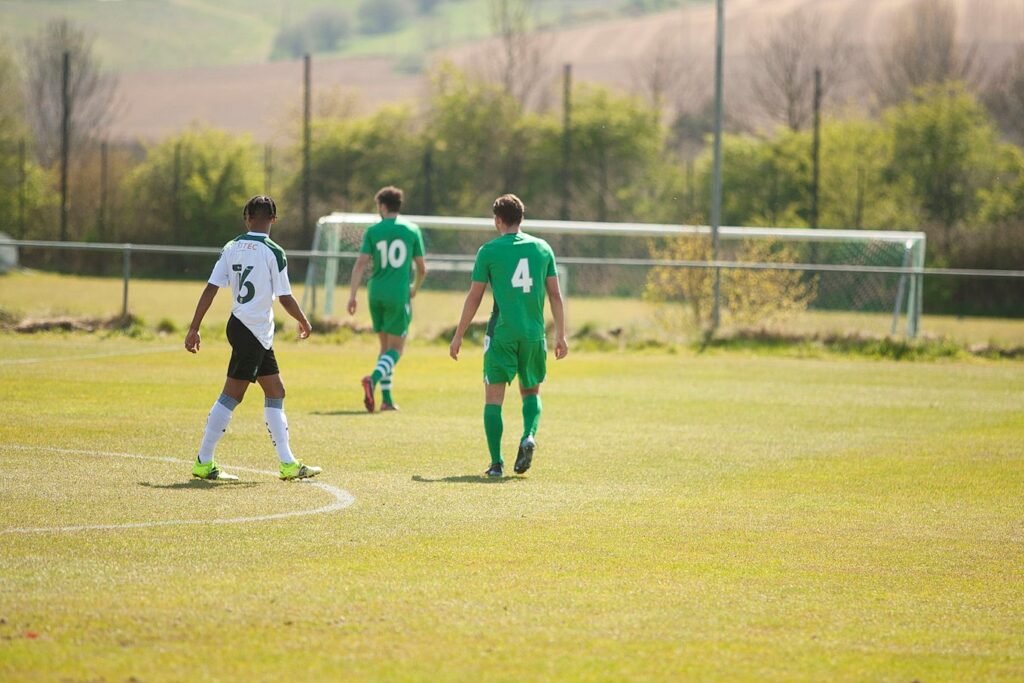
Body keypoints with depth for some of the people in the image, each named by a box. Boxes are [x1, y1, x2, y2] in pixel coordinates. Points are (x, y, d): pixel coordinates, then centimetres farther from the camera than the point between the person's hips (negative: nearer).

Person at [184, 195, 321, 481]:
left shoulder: (231, 248, 5)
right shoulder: (273, 253, -12)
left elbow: (210, 289, 2)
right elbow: (285, 297, -10)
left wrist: (194, 328, 4)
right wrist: (304, 322, 8)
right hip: (253, 332, -7)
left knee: (275, 393, 12)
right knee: (231, 396, -3)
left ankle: (288, 464, 13)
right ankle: (203, 463, -1)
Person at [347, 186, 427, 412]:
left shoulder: (373, 231, 2)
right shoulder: (412, 230, 3)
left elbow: (361, 263, -6)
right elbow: (422, 268, 7)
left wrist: (353, 294, -5)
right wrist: (415, 289, 26)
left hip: (376, 292, 2)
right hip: (399, 294, -2)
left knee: (385, 346, 14)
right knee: (396, 348, 2)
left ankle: (387, 399, 12)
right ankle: (374, 379, -26)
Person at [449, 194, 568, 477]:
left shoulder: (489, 251, -1)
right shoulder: (542, 248, 7)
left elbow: (474, 297, 0)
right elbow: (555, 295, 8)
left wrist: (458, 336, 7)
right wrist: (561, 335, 13)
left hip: (502, 333, -3)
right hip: (534, 334, 3)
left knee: (493, 396, 3)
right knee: (531, 391, 20)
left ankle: (496, 462, -5)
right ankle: (529, 436, -8)